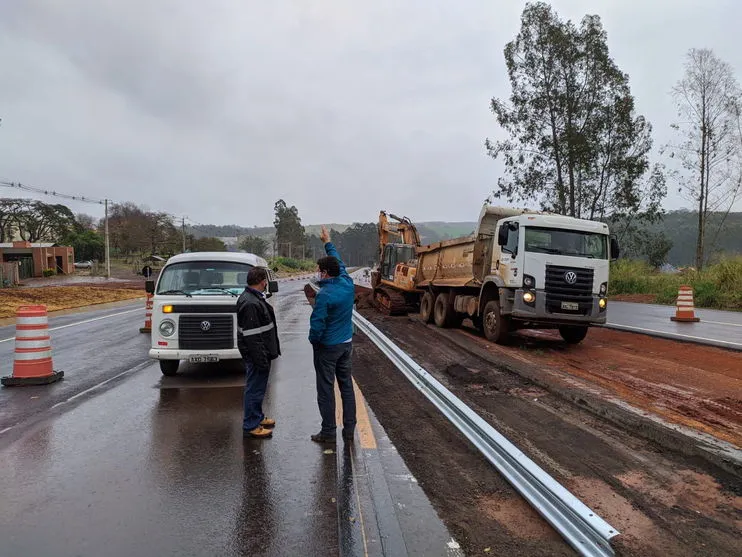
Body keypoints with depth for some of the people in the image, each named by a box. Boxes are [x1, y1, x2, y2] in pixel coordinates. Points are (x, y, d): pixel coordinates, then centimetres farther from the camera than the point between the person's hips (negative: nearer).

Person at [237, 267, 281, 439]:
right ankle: (251, 426, 12)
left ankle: (258, 417, 36)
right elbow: (251, 336, -26)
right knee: (255, 388, 1)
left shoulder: (254, 298, 10)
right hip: (256, 354, -11)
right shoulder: (250, 304, -25)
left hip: (260, 353, 11)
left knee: (258, 387, 21)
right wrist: (261, 360, -23)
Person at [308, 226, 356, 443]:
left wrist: (313, 340, -1)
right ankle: (349, 429, 20)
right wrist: (328, 242, 27)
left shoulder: (325, 294, -22)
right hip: (346, 344, 7)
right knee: (347, 386, 13)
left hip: (327, 347, -7)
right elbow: (340, 263, 16)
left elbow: (317, 323, -22)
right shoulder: (347, 284, -2)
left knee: (326, 389, 4)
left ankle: (328, 432, 13)